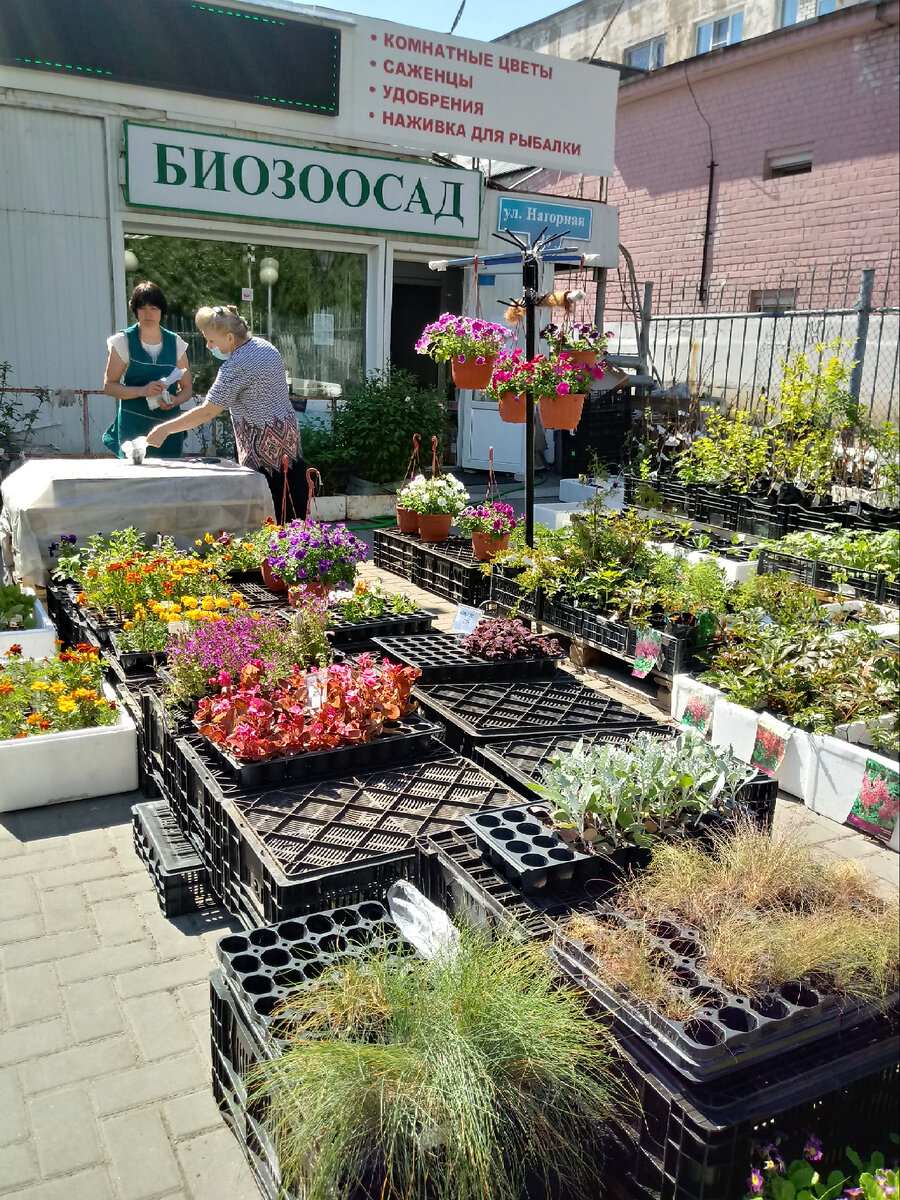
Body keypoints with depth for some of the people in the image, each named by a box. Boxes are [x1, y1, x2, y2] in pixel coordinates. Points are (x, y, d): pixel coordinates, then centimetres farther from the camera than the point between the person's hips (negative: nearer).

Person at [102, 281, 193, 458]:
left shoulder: (175, 342, 10)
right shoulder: (123, 341, 4)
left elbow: (186, 388, 14)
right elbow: (109, 387, 0)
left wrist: (175, 400, -9)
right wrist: (142, 391, -15)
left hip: (168, 427, 2)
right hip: (133, 428, -2)